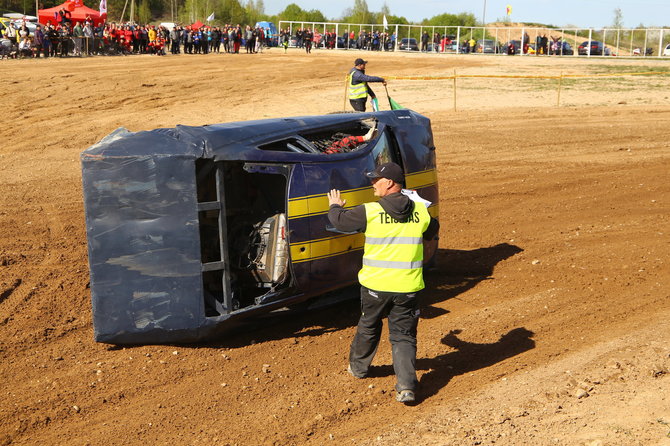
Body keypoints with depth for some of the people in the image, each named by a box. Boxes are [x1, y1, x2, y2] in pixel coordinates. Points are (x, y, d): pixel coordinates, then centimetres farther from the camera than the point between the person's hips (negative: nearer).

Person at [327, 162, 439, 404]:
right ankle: (406, 386, -4)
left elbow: (340, 220, 2)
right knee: (404, 336, 9)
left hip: (375, 285, -1)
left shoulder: (370, 211, -12)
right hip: (408, 287, 1)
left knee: (368, 328, 22)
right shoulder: (421, 211, -1)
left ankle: (358, 367, 43)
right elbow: (432, 231, 21)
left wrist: (335, 206, 24)